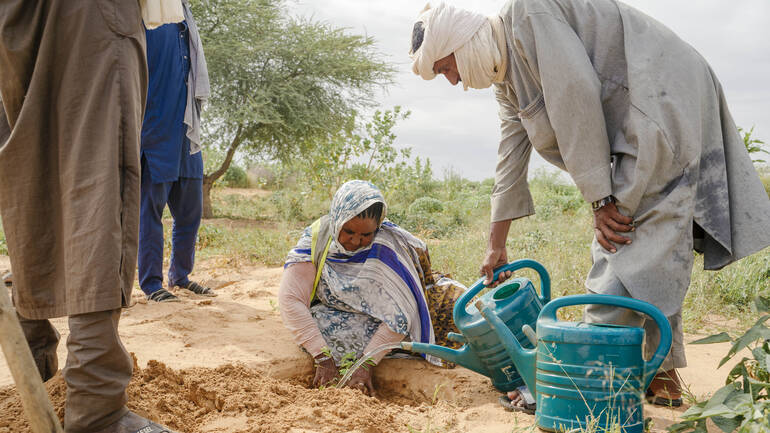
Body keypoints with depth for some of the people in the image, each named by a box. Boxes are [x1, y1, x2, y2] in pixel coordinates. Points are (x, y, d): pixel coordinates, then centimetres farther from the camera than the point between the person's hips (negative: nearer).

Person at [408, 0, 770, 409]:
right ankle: (664, 373, 20)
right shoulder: (506, 80, 15)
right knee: (651, 260, 12)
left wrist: (601, 199, -19)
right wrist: (496, 246, 25)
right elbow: (510, 161, 20)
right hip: (630, 131, 10)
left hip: (665, 110, -10)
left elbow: (575, 95, -21)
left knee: (625, 262, -11)